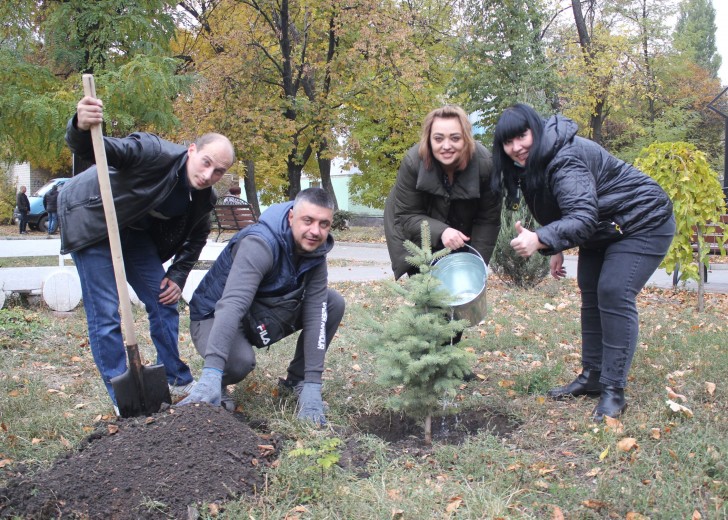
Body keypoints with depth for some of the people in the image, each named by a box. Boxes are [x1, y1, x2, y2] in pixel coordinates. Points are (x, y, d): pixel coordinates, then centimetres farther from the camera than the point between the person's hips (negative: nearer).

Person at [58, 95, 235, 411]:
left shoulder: (204, 199, -10)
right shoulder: (156, 153, -33)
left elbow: (196, 237, 8)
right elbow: (92, 150, -42)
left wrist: (178, 275, -2)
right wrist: (81, 128, -64)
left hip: (133, 230, 7)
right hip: (90, 220, -7)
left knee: (164, 302, 7)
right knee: (105, 313, -9)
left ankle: (177, 381, 23)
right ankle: (123, 400, 3)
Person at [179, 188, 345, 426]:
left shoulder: (315, 253, -13)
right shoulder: (260, 244, -34)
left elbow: (315, 316, -17)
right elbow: (232, 306, -46)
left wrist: (313, 387, -25)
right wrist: (211, 375, -57)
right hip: (214, 317, -6)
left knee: (333, 303, -9)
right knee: (240, 360, -39)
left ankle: (297, 380, 6)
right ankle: (213, 385, -2)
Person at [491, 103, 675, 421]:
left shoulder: (565, 160, -32)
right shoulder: (532, 163, -1)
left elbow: (582, 217, -44)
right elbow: (558, 213, 11)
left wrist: (540, 240, -57)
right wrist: (557, 249, 6)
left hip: (643, 223, -10)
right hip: (603, 229, 10)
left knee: (614, 296, -19)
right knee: (591, 295, 10)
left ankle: (613, 391, -13)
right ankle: (592, 377, 19)